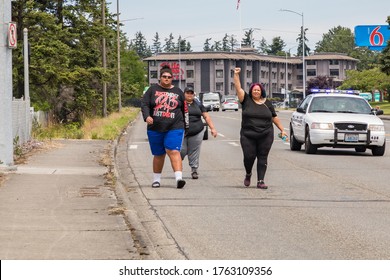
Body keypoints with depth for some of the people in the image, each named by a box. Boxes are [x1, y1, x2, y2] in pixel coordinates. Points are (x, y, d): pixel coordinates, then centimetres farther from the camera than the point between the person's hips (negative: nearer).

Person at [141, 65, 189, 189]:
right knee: (158, 155, 9)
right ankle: (156, 179, 23)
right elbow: (144, 104, -1)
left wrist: (186, 127, 15)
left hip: (174, 128, -1)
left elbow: (184, 110, 16)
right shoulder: (153, 90, 7)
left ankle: (179, 178, -27)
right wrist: (147, 116, -20)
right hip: (155, 128, 1)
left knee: (173, 152, -16)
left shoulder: (178, 92, 11)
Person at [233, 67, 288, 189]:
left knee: (262, 157, -1)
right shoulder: (246, 100, 4)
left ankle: (260, 181, 1)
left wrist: (282, 130, 15)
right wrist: (236, 74, -13)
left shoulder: (267, 103, 9)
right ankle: (248, 174, 25)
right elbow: (238, 88, -4)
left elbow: (274, 117, 16)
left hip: (265, 136, 1)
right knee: (249, 156, -4)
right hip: (248, 136, -1)